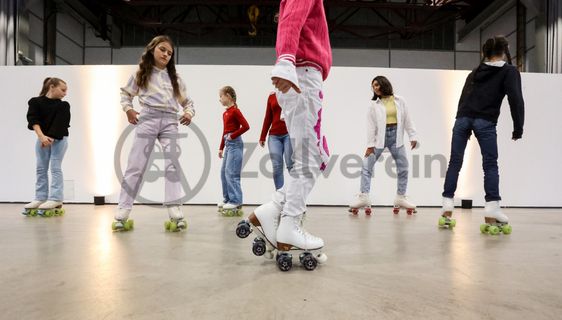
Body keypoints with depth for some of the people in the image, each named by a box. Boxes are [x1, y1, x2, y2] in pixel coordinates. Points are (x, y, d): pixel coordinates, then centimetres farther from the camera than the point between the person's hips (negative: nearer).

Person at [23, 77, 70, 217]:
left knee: (56, 168, -5)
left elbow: (60, 124, -10)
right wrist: (41, 136, -23)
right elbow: (33, 120, -11)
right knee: (41, 169, 6)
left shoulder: (63, 106, -1)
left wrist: (50, 139, -18)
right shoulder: (35, 102, 0)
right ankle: (41, 198, 13)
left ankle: (56, 199, -3)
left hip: (59, 139, -2)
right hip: (42, 138, 2)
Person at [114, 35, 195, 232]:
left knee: (172, 165, -8)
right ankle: (121, 215, 3)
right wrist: (128, 109, 0)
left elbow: (187, 101, 20)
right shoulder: (141, 73, 13)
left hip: (169, 122, 1)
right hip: (147, 120, -1)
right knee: (135, 166, -2)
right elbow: (125, 93, 21)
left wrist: (189, 113, -3)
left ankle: (176, 214, -9)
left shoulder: (174, 77, 18)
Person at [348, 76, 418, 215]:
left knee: (403, 167, 3)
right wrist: (370, 145, -8)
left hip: (395, 136, 2)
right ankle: (363, 197, -8)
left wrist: (412, 136, 2)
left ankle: (401, 197, 16)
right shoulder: (374, 105, 3)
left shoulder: (399, 101, 7)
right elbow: (371, 125, -2)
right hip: (380, 136, -1)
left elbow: (407, 120, 7)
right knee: (367, 166, -9)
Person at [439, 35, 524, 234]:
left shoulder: (475, 72, 24)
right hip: (485, 122, -4)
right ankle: (491, 212, -9)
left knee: (455, 163, 3)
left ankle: (447, 210, 3)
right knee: (490, 165, 0)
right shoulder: (510, 71, 9)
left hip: (463, 118, 4)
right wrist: (518, 129, -1)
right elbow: (516, 100, -4)